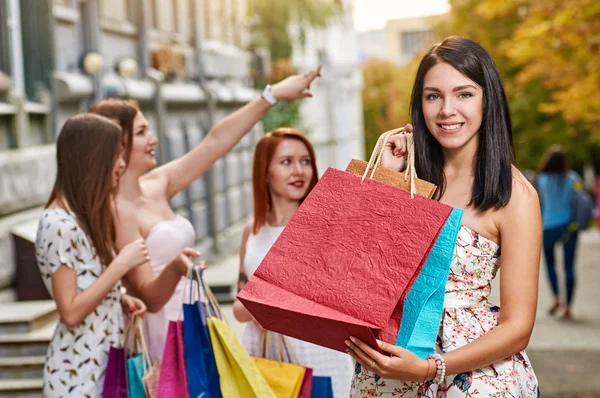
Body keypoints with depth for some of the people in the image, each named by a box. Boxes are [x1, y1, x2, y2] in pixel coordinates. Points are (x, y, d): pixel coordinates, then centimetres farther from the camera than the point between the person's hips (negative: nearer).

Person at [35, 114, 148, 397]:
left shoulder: (86, 215, 9)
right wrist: (122, 264, -18)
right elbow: (71, 312, -21)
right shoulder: (58, 223, -19)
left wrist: (120, 298, 1)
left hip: (105, 361, 9)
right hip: (79, 371, -9)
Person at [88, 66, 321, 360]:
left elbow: (216, 141, 11)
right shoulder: (117, 212, -15)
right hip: (164, 338, -8)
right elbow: (149, 297, -16)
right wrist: (174, 269, -37)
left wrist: (273, 94, 12)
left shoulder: (157, 185, 8)